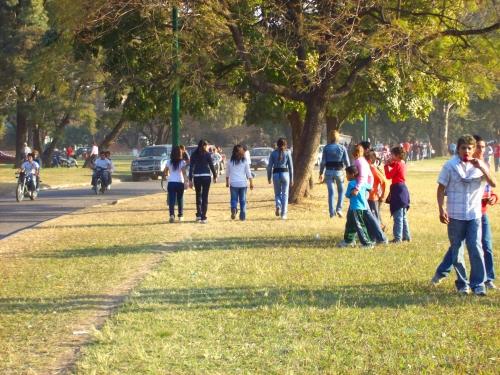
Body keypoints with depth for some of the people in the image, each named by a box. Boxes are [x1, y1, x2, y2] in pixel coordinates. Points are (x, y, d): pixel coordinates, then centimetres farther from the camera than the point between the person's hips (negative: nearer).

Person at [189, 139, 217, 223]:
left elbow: (191, 167, 3)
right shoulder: (207, 154, -2)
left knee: (198, 195, 20)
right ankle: (203, 217, -3)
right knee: (205, 197, 1)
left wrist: (190, 180, 4)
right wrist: (215, 176, 10)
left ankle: (198, 215, 20)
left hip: (196, 177, 2)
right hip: (206, 177, -2)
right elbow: (211, 166, -2)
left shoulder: (194, 154, 5)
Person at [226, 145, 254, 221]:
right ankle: (243, 216, 6)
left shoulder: (230, 162, 1)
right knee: (243, 200, 8)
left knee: (234, 199, 7)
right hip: (243, 183, 0)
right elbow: (249, 173, -1)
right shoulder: (245, 161, -1)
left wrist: (227, 182, 21)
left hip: (233, 184, 0)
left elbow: (227, 174, 9)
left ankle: (234, 209, -22)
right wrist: (251, 183, 5)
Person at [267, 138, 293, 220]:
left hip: (276, 174, 1)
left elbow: (270, 166, 1)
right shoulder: (287, 153, 1)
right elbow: (290, 166, 1)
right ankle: (283, 214, 2)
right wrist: (291, 179, 6)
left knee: (277, 193, 15)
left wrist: (269, 177, 10)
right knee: (285, 194, 7)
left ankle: (278, 206, -13)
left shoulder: (273, 153, 3)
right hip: (285, 173, -1)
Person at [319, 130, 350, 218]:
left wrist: (321, 173, 2)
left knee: (331, 192, 6)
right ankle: (339, 209, 3)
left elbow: (323, 162, -4)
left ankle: (332, 212, 5)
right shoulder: (342, 148, -4)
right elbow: (346, 161, -2)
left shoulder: (326, 148, -4)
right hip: (339, 171, 0)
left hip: (329, 171, 0)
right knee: (341, 191, 17)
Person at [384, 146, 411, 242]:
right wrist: (390, 164, 5)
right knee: (403, 216, 16)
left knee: (398, 216, -7)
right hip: (403, 189, 10)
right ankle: (406, 236, 21)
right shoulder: (402, 164, 12)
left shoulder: (397, 164, -15)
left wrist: (387, 165, -5)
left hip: (398, 189, -10)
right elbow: (394, 170, 19)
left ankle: (398, 237, -7)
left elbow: (388, 176, -14)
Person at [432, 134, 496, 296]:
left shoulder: (480, 165, 5)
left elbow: (493, 184, -4)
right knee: (456, 250, 6)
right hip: (455, 215, -1)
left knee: (476, 248, -8)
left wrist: (482, 168, -16)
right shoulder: (450, 166, -1)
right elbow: (441, 188, 1)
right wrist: (441, 209, -9)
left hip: (474, 215, 1)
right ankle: (462, 283, 18)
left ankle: (478, 284, -2)